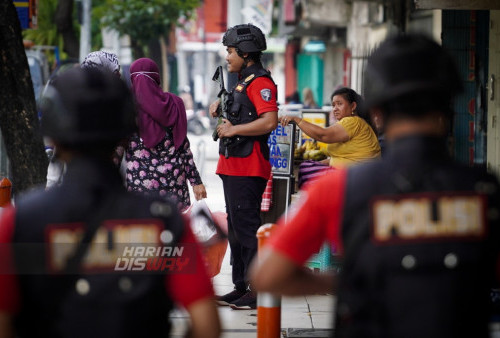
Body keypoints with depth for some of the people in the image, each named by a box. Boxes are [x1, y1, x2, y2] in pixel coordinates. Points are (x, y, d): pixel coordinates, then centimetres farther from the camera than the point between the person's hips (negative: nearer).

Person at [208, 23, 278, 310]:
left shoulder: (260, 82, -13)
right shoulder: (243, 82, 20)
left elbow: (269, 122, -25)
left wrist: (233, 130, -18)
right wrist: (221, 107, 15)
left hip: (248, 169, -11)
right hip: (233, 166, 11)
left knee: (247, 228, -11)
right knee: (236, 230, 14)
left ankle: (258, 292, -9)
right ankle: (241, 288, 20)